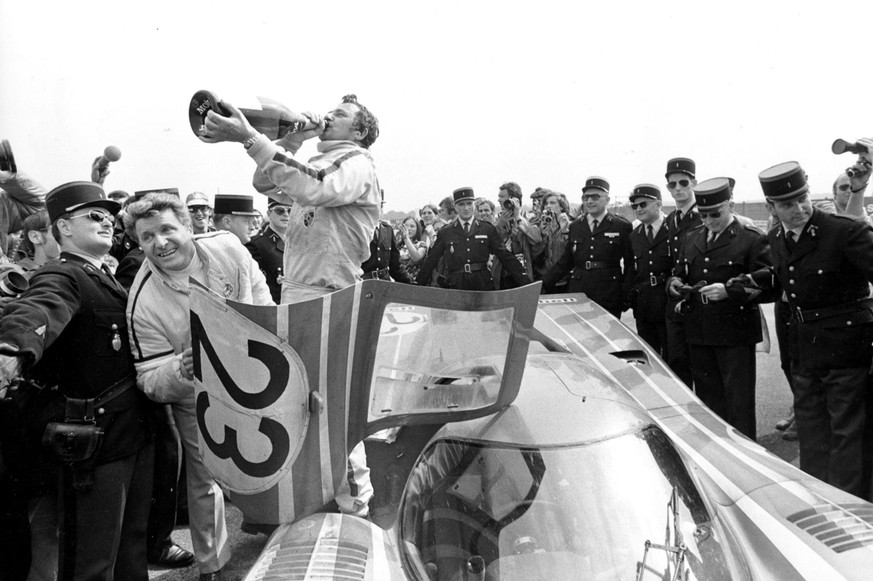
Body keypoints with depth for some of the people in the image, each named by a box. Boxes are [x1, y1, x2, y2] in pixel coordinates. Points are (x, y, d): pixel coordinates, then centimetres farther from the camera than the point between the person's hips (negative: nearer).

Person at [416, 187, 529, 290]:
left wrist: (526, 283, -2)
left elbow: (506, 257, 4)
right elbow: (431, 260, 10)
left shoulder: (488, 230, 6)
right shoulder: (445, 233, 7)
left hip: (483, 286, 0)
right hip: (455, 288, 0)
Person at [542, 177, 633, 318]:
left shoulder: (622, 226, 3)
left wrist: (627, 297, -1)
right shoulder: (575, 227, 13)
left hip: (609, 298, -3)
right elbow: (565, 262, 14)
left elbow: (630, 264, 3)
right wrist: (543, 284, 4)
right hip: (577, 294, 3)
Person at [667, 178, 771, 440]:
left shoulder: (752, 239, -6)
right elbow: (681, 273, 21)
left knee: (738, 400, 1)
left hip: (735, 333, -6)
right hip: (698, 333, 6)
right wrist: (674, 283, -2)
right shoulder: (692, 238, 13)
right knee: (707, 396, 15)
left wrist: (729, 291, -24)